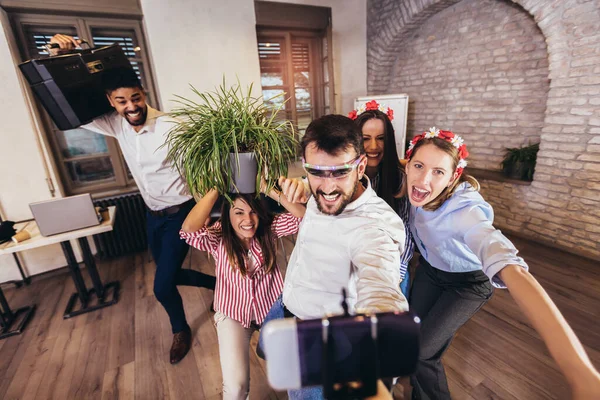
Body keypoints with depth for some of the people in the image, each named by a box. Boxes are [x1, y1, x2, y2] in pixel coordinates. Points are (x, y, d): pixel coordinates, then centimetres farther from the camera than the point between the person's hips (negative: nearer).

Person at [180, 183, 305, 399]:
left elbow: (303, 217, -27)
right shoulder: (219, 237, -19)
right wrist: (217, 188, -37)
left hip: (271, 306, 2)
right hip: (233, 314, -1)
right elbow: (189, 230, -39)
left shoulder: (269, 228, -15)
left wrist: (269, 190, -33)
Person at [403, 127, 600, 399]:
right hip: (430, 268, 5)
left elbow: (510, 269, -56)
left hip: (468, 282, -4)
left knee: (420, 351, -5)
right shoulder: (415, 189, -25)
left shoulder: (463, 210, -40)